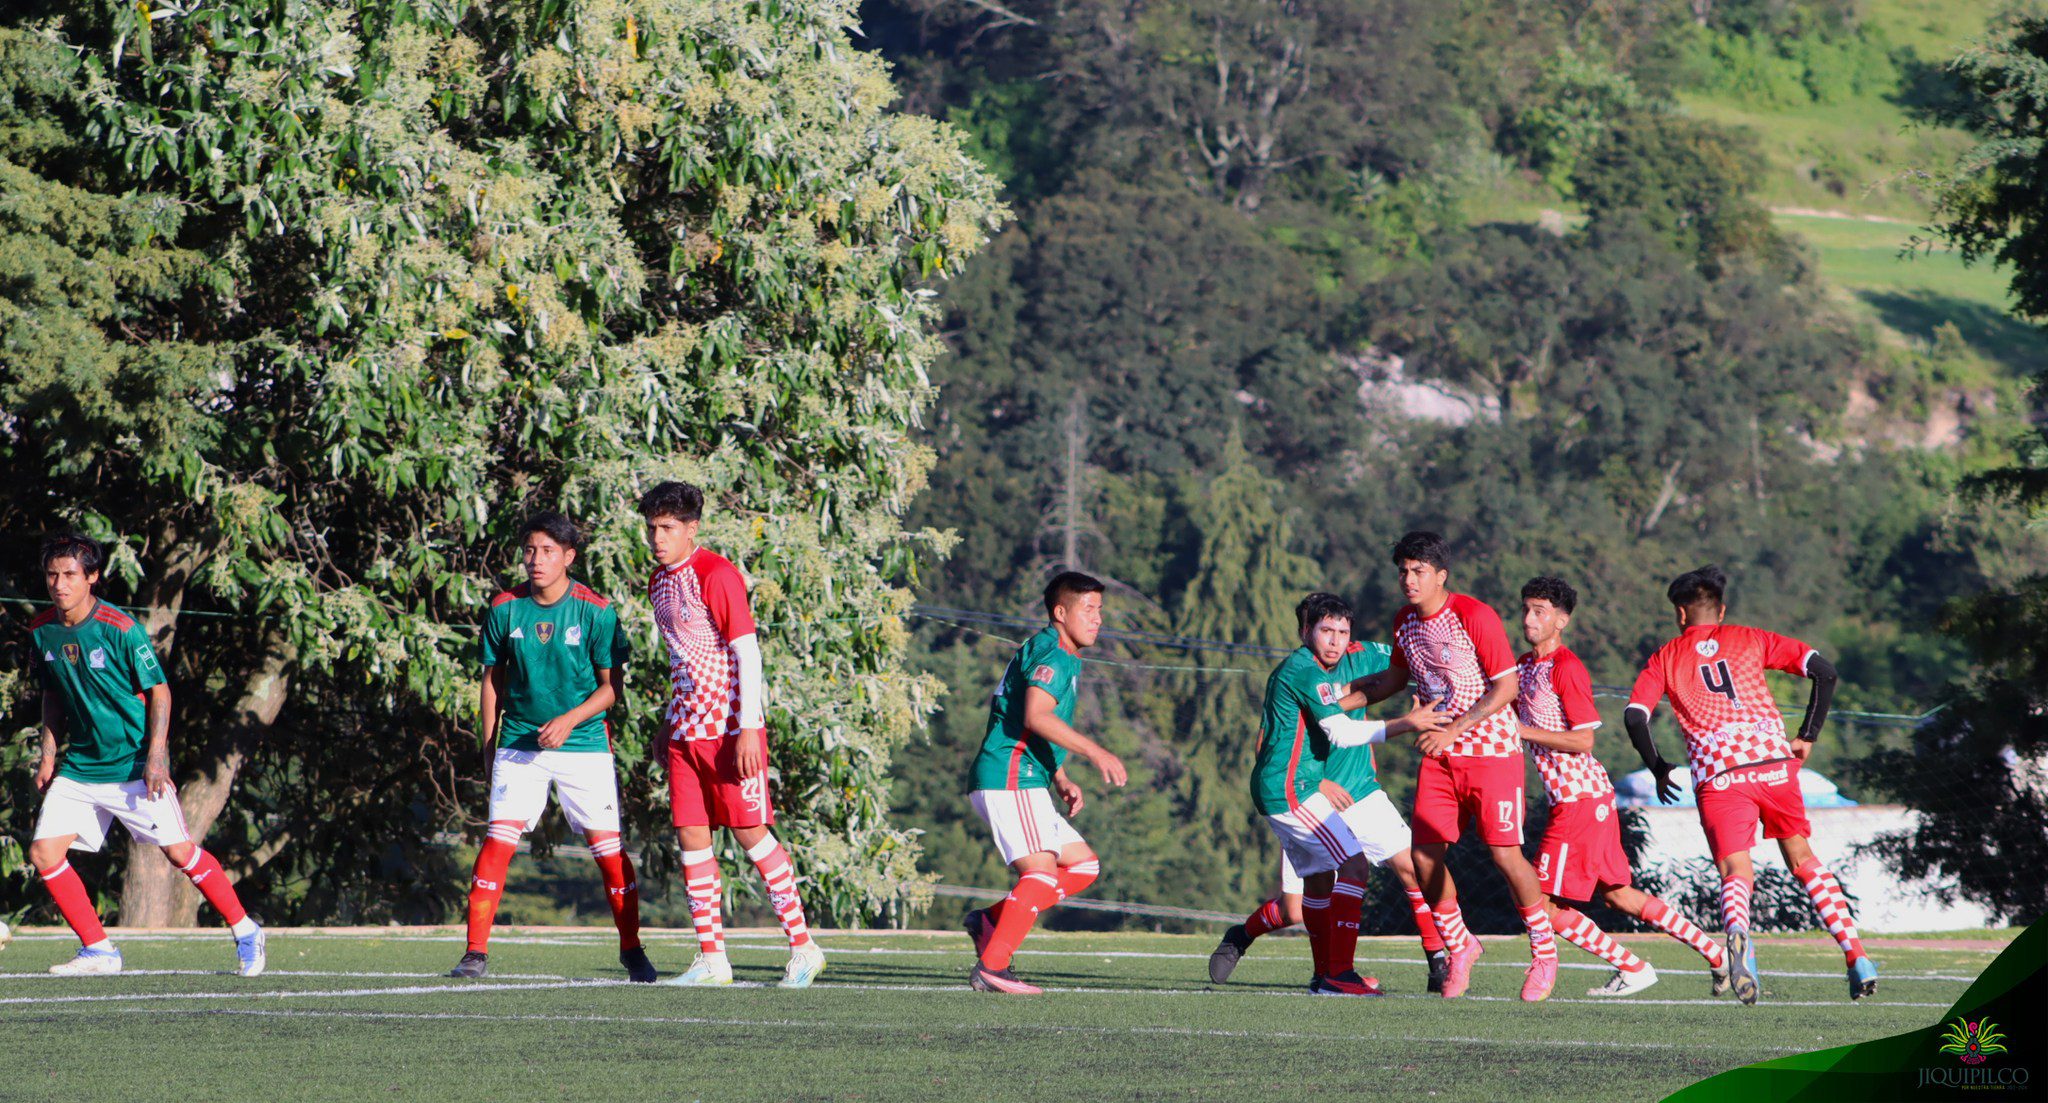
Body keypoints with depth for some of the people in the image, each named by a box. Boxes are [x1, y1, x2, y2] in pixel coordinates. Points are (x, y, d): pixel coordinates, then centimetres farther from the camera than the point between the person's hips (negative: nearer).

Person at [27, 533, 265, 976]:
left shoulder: (120, 629, -16)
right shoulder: (42, 632, 1)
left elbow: (159, 691, -9)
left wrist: (156, 755, -18)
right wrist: (48, 753, 10)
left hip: (134, 766, -5)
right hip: (78, 766, 5)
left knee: (179, 852, -6)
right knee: (44, 853, -6)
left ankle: (245, 933, 12)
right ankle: (98, 950, 5)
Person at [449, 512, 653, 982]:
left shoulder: (596, 612, -8)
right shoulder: (505, 609, -1)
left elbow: (612, 685, -4)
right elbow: (493, 679, 9)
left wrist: (569, 721, -18)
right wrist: (489, 745, 8)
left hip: (584, 744, -1)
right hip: (520, 745, 1)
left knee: (607, 846, -2)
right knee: (498, 840, -12)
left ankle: (631, 950, 15)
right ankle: (476, 952, -8)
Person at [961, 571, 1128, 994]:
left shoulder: (1063, 657, 24)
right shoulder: (1051, 652, -9)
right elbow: (1036, 716, -25)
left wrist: (1062, 780, 20)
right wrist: (1095, 752, -27)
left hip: (1026, 784, 10)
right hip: (1010, 779, -10)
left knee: (1084, 864, 10)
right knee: (1042, 872, -18)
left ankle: (992, 920, 5)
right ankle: (990, 968, -22)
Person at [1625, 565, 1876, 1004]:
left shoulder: (1666, 658, 15)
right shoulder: (1752, 640, 17)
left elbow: (1634, 717, 3)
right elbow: (1823, 671, 8)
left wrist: (1659, 770, 16)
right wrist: (1807, 737, 13)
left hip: (1718, 777, -2)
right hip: (1774, 761, 2)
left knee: (1736, 873, -4)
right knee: (1802, 857, 18)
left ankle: (1738, 931, -40)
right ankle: (1856, 955, 9)